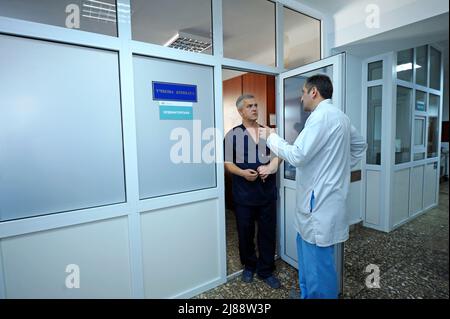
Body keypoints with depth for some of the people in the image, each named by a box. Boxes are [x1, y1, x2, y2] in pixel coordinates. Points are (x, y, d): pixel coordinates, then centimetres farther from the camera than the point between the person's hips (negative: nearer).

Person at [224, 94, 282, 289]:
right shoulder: (232, 135, -1)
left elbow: (277, 155, 7)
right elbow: (227, 163, -3)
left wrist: (270, 167, -13)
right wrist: (242, 173, -20)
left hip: (267, 192, 2)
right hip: (243, 194, -2)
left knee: (268, 232, 10)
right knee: (245, 232, 13)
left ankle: (266, 270, 29)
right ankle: (249, 266, 36)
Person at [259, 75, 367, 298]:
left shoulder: (321, 115, -16)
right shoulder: (339, 116, 15)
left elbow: (297, 156, -20)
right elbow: (360, 146, 27)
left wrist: (271, 137, -6)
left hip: (320, 201, -10)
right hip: (321, 198, 10)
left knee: (318, 260, 3)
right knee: (306, 247, 22)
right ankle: (307, 293, 39)